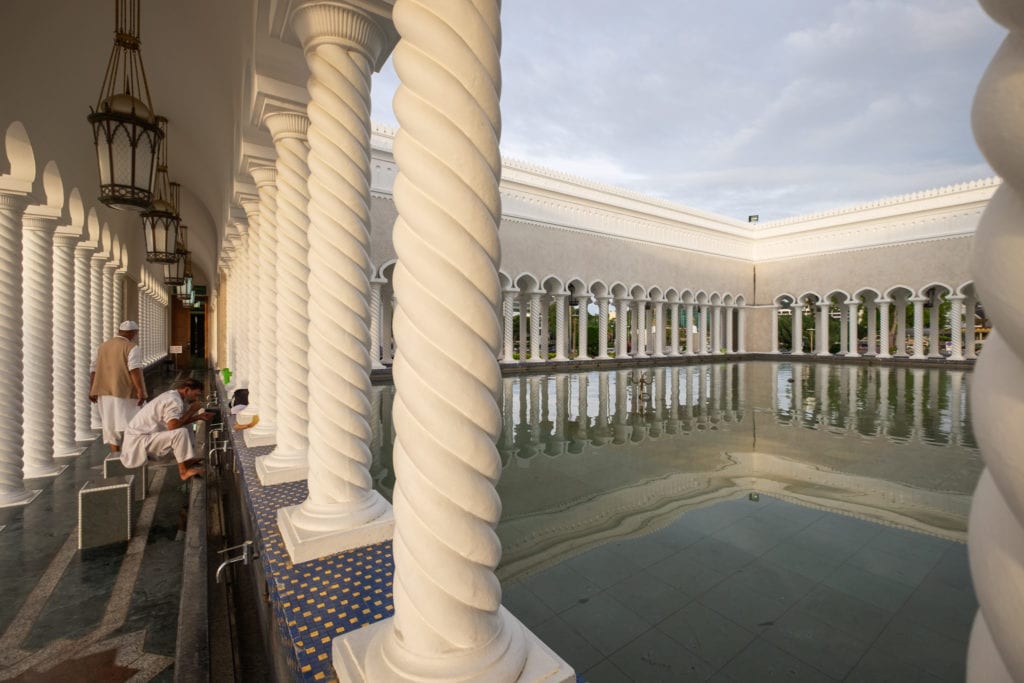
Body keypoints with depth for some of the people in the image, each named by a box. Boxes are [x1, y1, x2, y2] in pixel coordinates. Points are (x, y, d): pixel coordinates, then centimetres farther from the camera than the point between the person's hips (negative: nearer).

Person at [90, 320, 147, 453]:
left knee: (111, 424, 13)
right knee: (129, 424, -2)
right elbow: (135, 370, -21)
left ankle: (115, 455, 20)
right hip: (126, 391, -6)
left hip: (106, 392, 7)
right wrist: (140, 391, -24)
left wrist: (92, 390, 19)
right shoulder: (132, 347, -9)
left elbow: (93, 369, 14)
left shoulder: (102, 346, 13)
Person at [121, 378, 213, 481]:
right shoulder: (174, 401, -22)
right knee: (181, 432, -28)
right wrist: (192, 411, -22)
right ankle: (184, 471, -17)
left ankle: (190, 462, 4)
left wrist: (198, 417, 1)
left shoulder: (171, 395, 8)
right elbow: (173, 425, -34)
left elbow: (179, 422, 13)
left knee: (186, 429, 12)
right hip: (139, 440, -11)